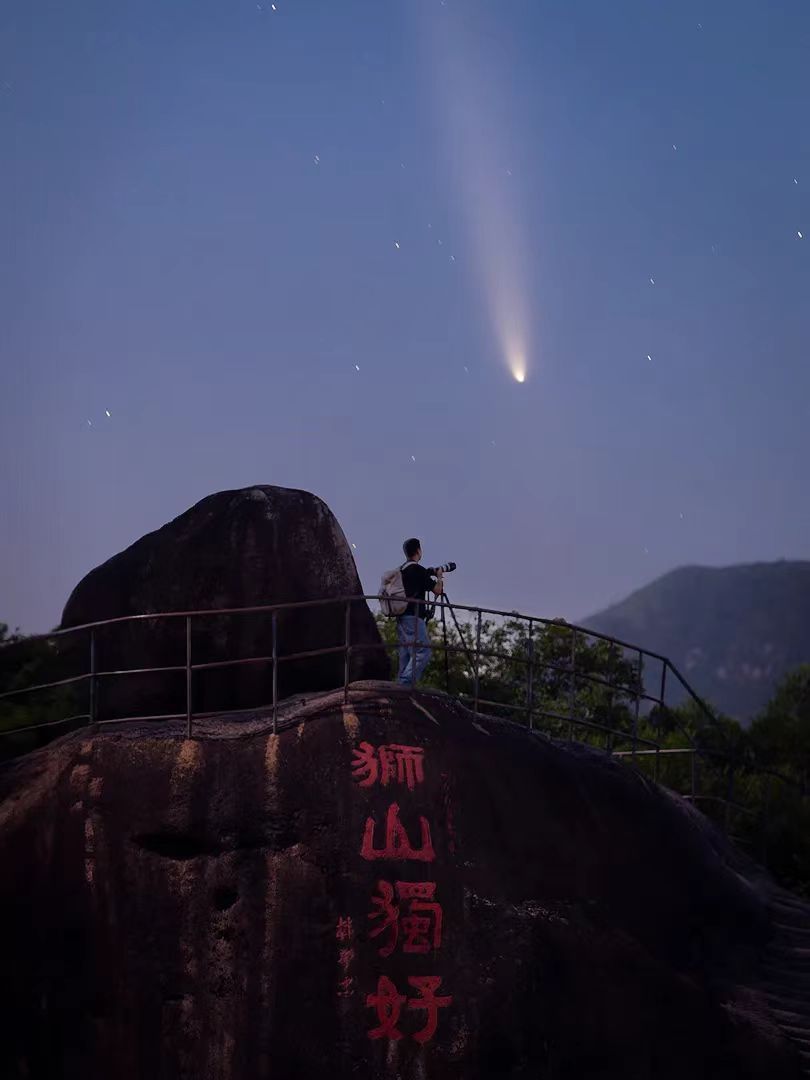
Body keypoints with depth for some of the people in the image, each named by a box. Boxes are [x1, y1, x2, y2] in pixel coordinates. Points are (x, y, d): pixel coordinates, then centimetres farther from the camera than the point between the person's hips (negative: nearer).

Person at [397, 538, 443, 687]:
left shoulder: (402, 570, 15)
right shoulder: (418, 570, -10)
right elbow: (437, 590, -5)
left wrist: (428, 575, 28)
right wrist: (439, 577, 14)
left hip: (401, 617, 9)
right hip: (413, 617, -9)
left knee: (405, 655, 9)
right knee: (423, 652, -12)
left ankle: (401, 686, 5)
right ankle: (406, 683, -21)